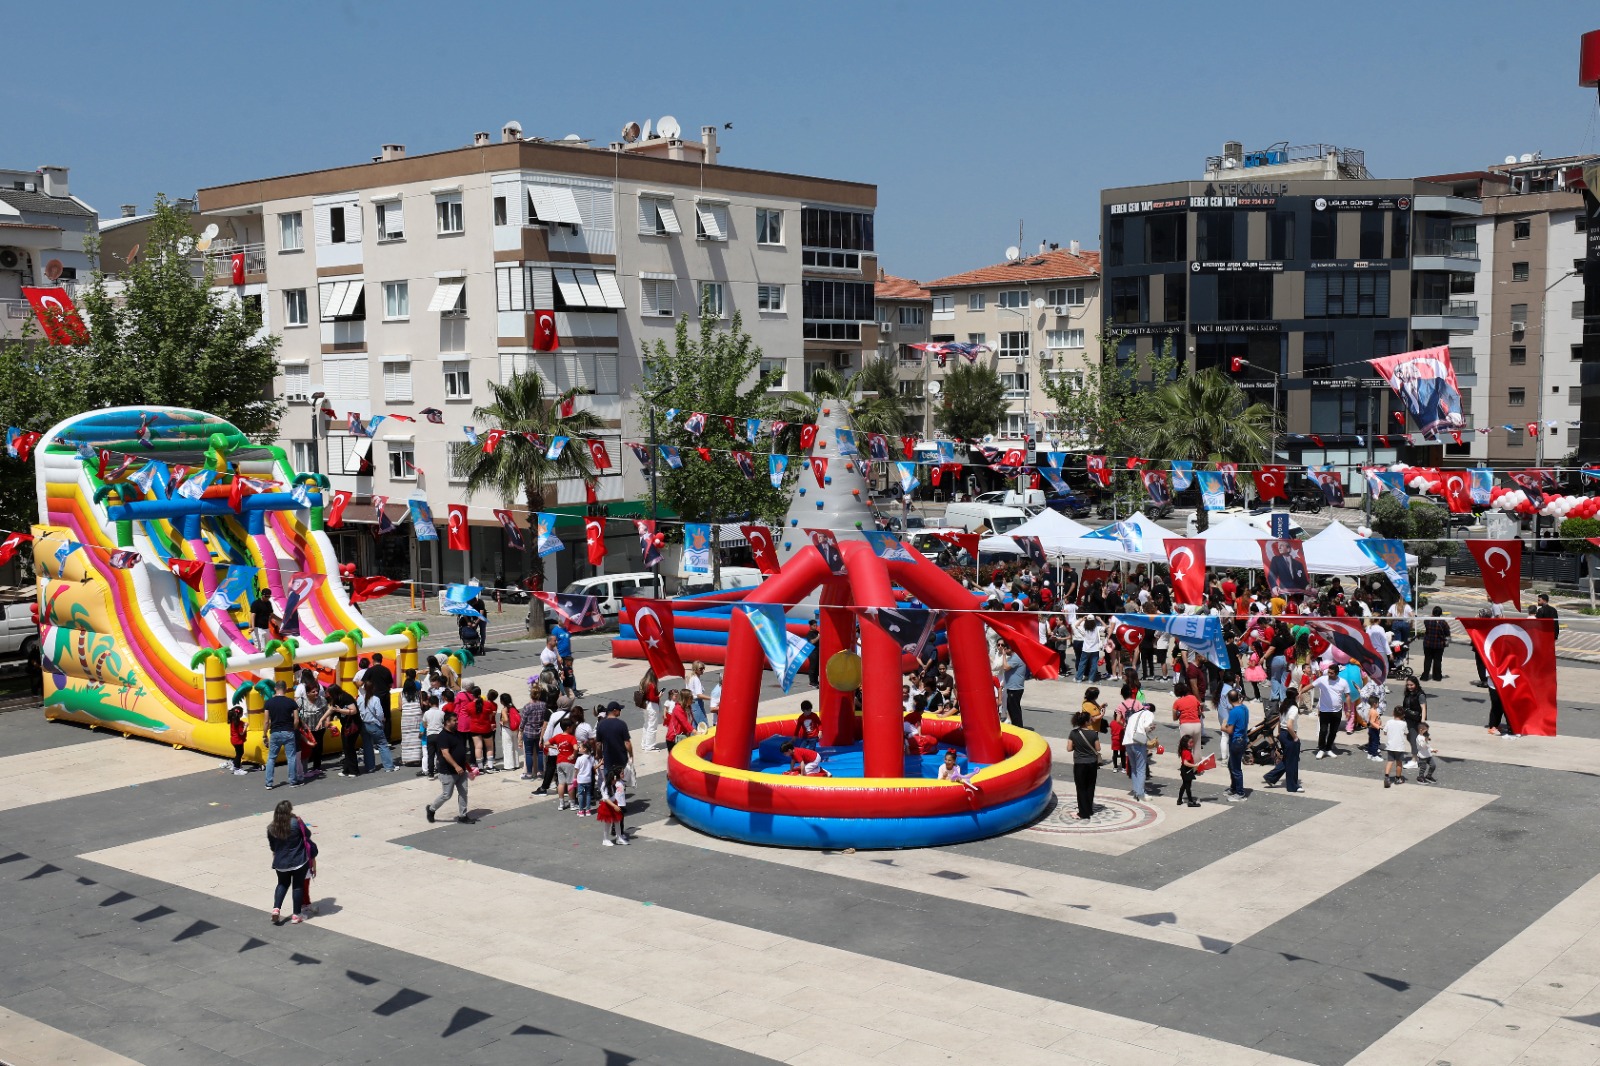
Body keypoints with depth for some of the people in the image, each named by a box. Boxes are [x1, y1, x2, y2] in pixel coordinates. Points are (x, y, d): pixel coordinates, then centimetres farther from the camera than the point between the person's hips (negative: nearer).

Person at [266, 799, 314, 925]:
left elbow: (272, 845, 6)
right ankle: (296, 915, 15)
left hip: (280, 863, 3)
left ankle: (276, 909, 6)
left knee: (282, 884, 24)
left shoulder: (271, 828, -5)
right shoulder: (296, 822, -17)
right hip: (299, 861, -3)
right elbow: (307, 834, -3)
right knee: (298, 886, 12)